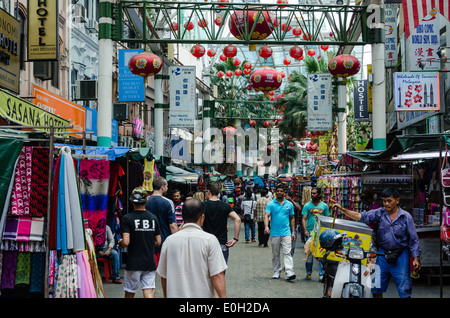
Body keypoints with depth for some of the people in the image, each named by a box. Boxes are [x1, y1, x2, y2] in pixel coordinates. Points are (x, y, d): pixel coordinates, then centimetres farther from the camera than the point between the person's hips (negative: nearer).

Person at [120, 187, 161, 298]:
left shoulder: (127, 218, -9)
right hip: (150, 263, 3)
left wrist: (120, 242, 6)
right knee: (149, 292, 1)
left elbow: (126, 242, -16)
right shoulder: (153, 218, 3)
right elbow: (158, 242, 6)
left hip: (133, 264, -3)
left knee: (129, 293, 13)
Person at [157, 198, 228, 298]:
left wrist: (166, 296, 24)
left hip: (175, 294, 2)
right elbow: (217, 277, -12)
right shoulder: (210, 240, -8)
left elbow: (163, 277, 10)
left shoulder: (169, 241, 1)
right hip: (203, 294, -2)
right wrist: (223, 296, -7)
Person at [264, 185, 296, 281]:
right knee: (275, 254, 9)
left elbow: (292, 219, 14)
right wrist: (266, 227, -26)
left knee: (287, 253, -9)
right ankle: (276, 271, 20)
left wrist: (293, 232, 9)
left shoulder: (289, 204, 10)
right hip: (274, 233, 0)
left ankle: (289, 272, -17)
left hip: (286, 233, 0)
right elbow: (266, 216, -8)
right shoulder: (271, 204, 3)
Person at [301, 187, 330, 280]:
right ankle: (308, 273, 15)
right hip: (310, 232, 0)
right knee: (309, 254, 2)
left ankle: (321, 274, 1)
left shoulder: (324, 206, 9)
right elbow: (304, 219, 1)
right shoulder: (307, 205, 5)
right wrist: (305, 230, -13)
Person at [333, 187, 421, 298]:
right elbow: (360, 216, -4)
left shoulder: (406, 217, -3)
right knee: (376, 289, 6)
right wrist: (342, 209, -16)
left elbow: (413, 239, 0)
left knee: (404, 290, -1)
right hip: (382, 255, 3)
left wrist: (416, 258, -7)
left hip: (400, 256, -3)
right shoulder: (380, 213, 2)